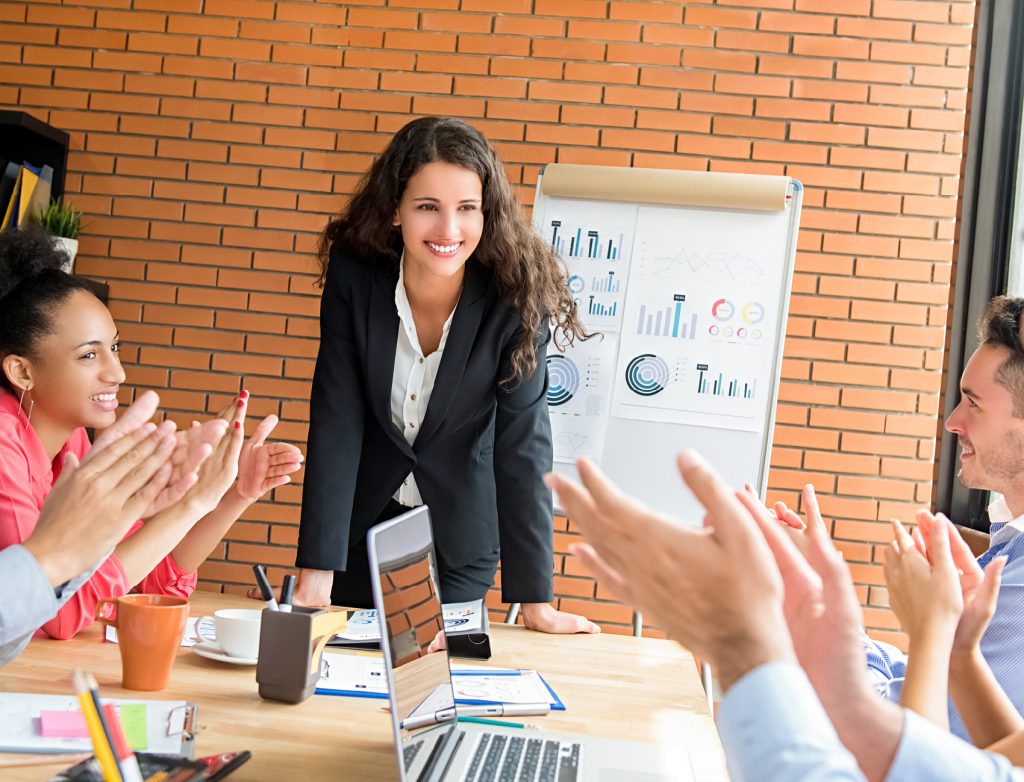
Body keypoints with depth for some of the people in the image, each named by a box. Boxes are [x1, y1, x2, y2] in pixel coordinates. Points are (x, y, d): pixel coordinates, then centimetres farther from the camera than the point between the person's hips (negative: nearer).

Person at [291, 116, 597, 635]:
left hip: (459, 536, -1)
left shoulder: (514, 300, -22)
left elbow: (523, 444, -20)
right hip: (363, 521, 2)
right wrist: (314, 578, -24)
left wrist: (536, 601, -20)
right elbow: (335, 421, -20)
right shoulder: (354, 276, -19)